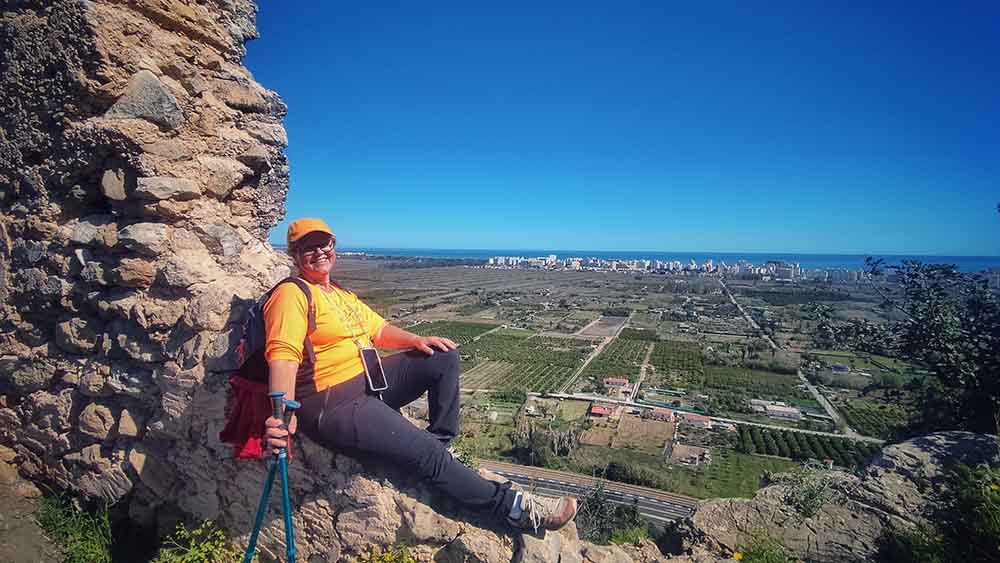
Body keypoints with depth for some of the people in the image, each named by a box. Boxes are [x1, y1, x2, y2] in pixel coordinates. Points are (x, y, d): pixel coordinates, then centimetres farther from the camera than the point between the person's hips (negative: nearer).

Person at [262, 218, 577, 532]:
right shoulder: (291, 295, -8)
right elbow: (282, 356, -22)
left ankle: (441, 441, 5)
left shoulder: (341, 294, 19)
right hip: (333, 405, -9)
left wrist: (416, 341, 0)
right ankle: (512, 506, -6)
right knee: (428, 455, -18)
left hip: (371, 381, 9)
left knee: (445, 357, -1)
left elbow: (379, 331, 19)